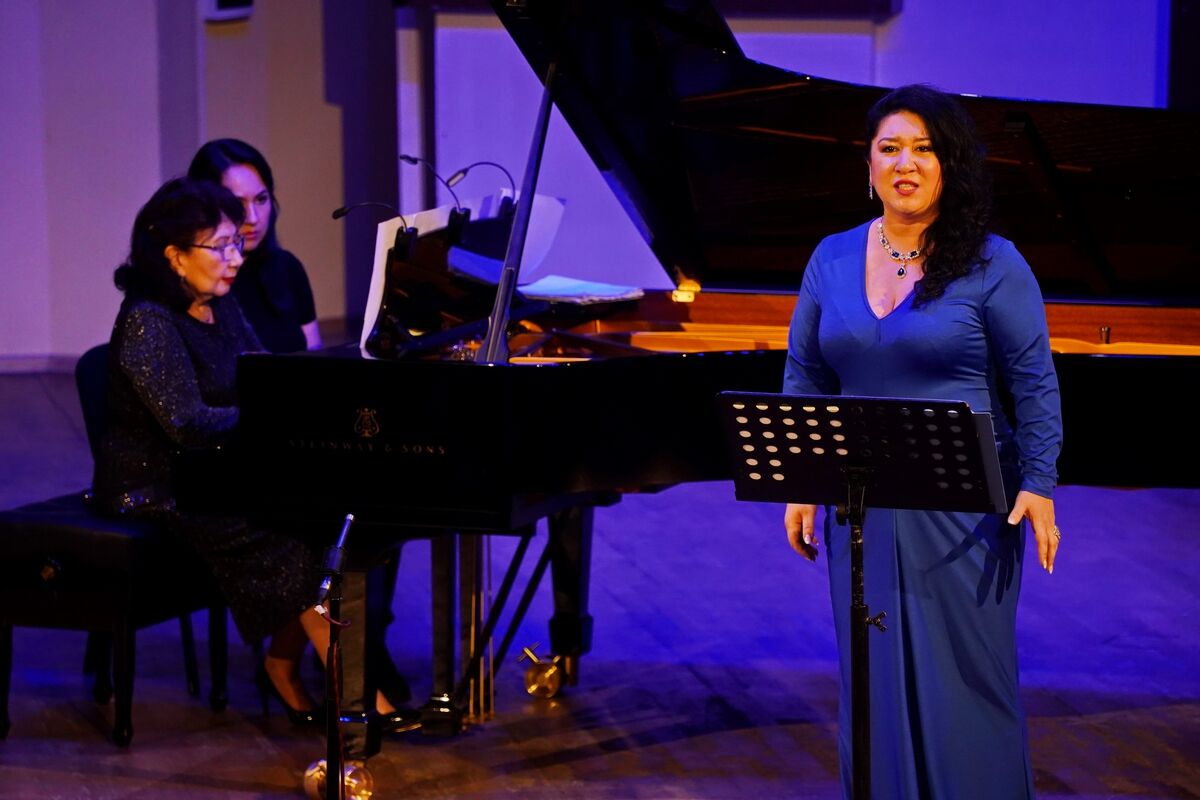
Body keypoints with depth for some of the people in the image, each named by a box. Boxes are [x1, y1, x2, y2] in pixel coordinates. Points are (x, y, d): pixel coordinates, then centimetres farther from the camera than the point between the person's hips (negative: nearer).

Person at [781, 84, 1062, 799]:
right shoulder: (833, 259, 7)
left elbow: (1035, 385, -4)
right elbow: (804, 376, 12)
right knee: (875, 678, 9)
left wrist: (1038, 485, -13)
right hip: (861, 508, 4)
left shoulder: (991, 265, -5)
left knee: (966, 673, 3)